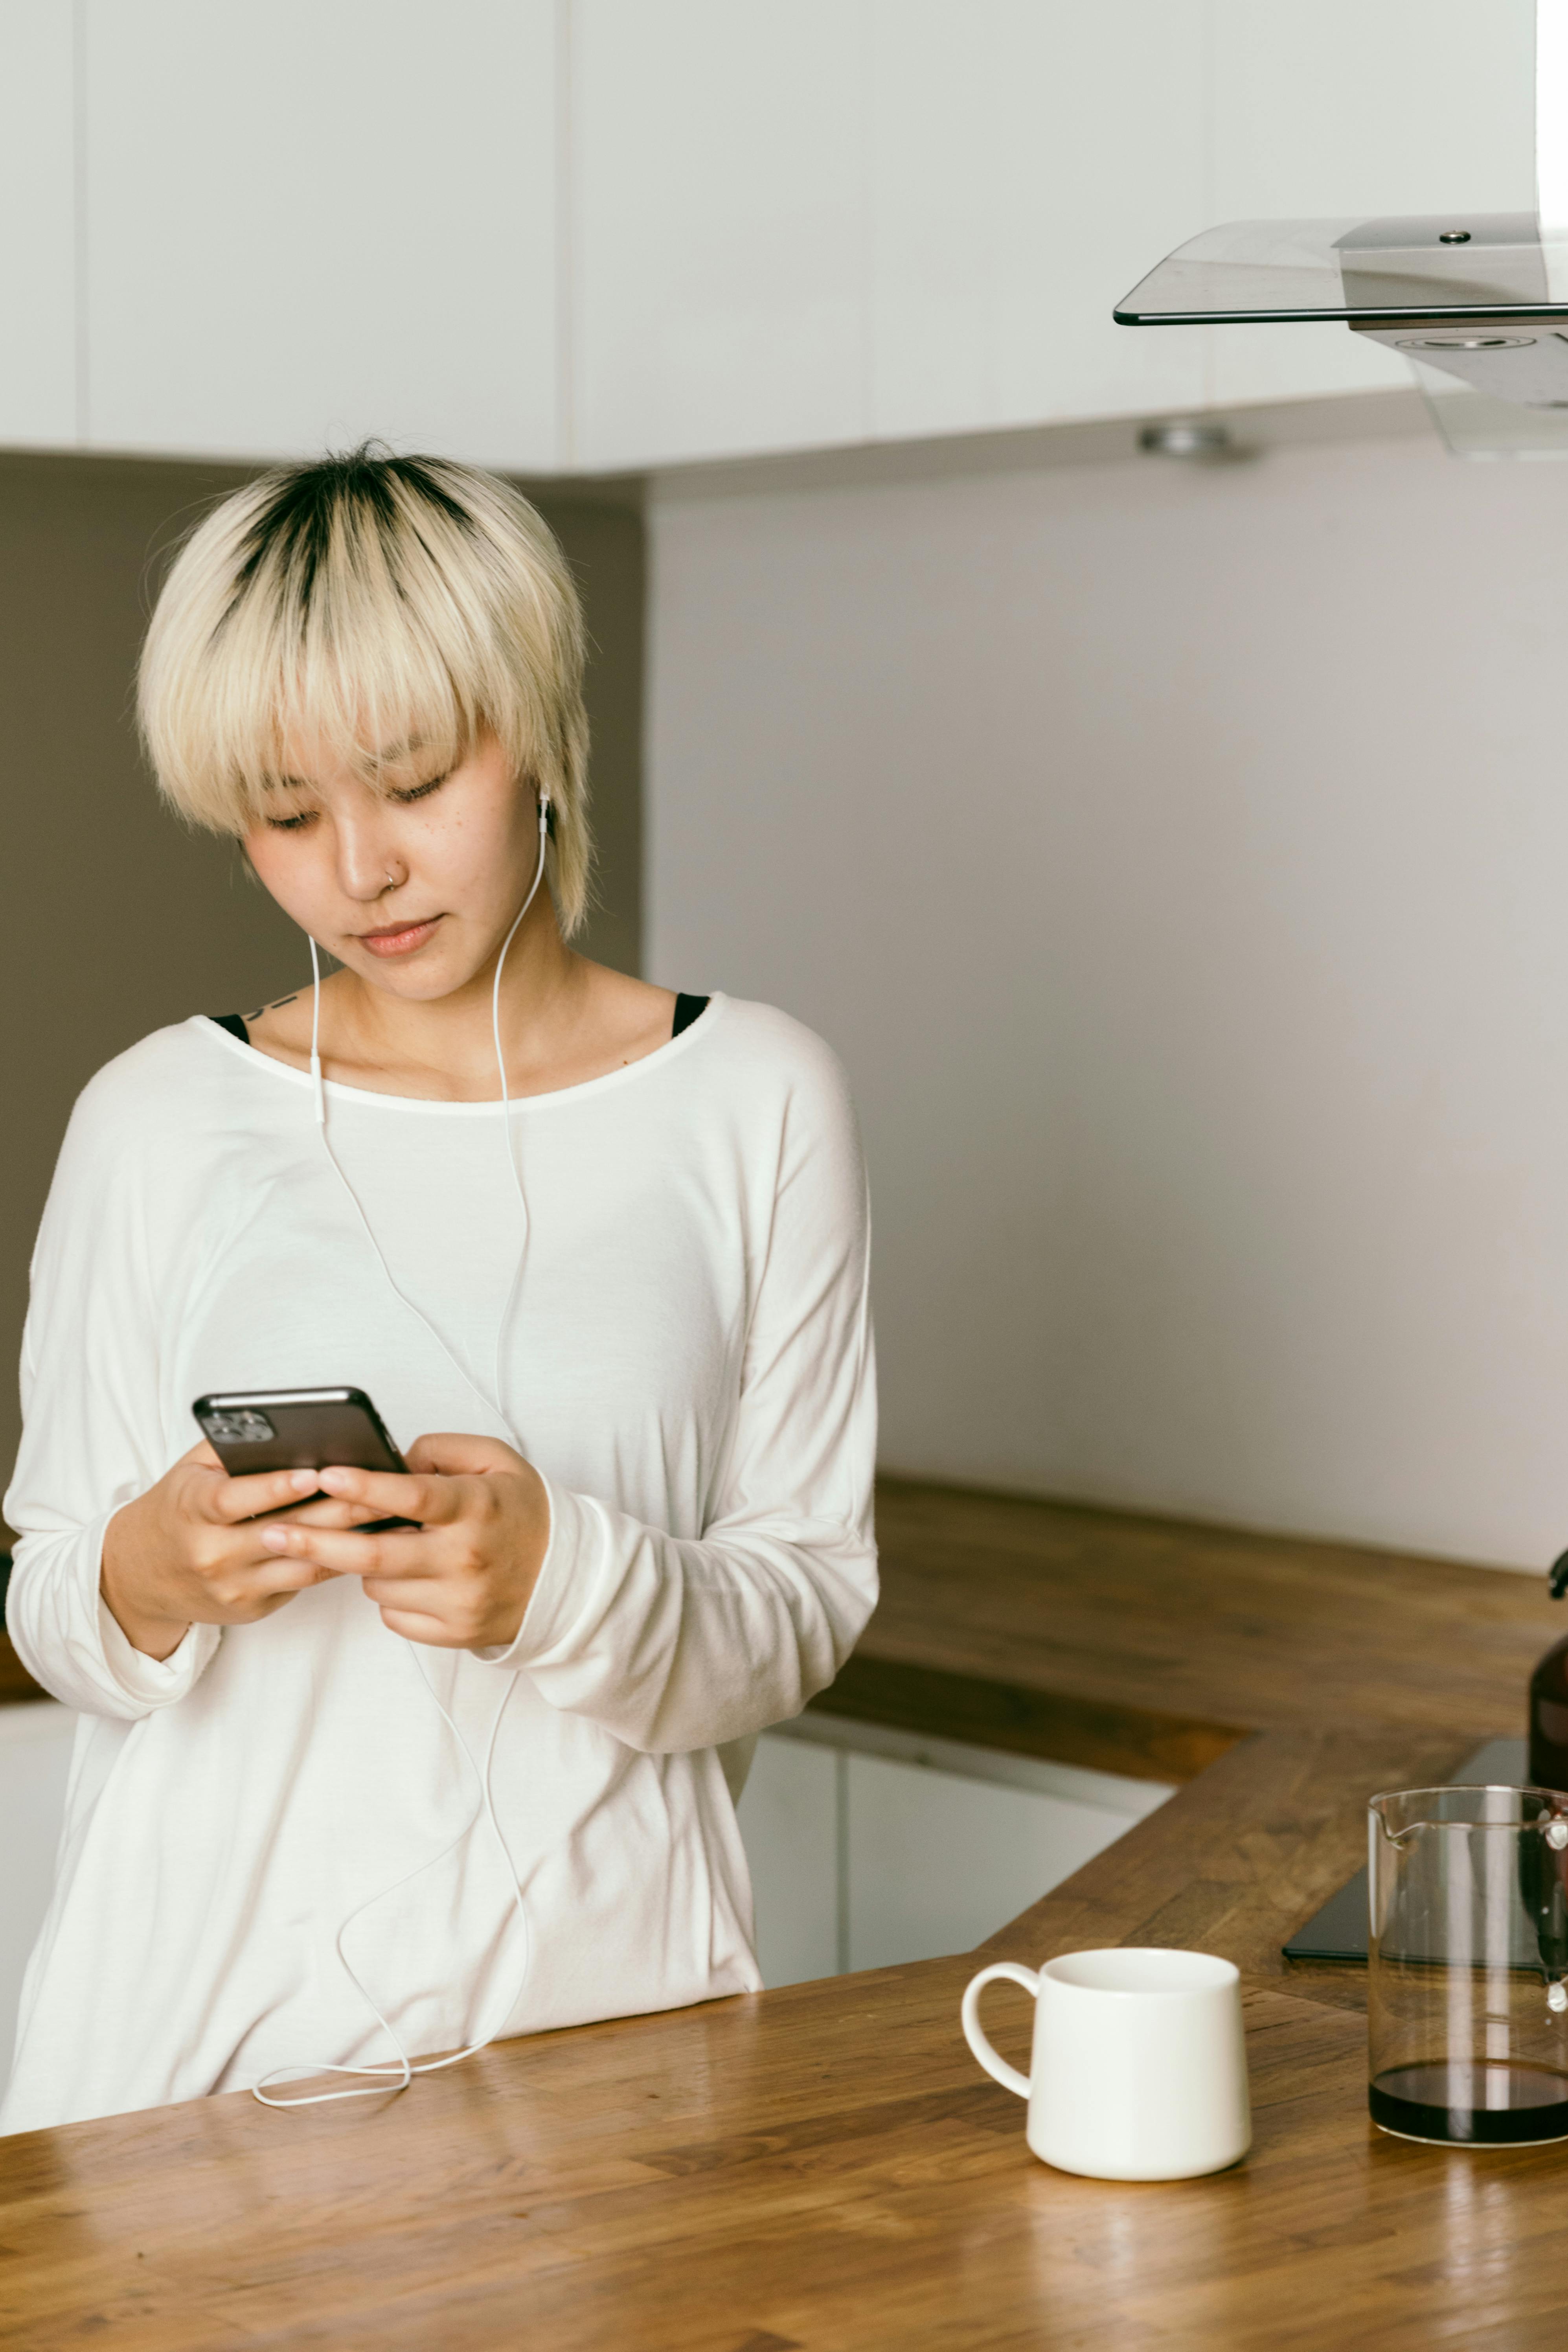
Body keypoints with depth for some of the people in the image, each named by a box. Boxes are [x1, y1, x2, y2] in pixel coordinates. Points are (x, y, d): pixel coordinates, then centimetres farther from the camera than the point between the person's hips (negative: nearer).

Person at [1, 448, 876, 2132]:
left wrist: (569, 1581, -15)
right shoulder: (159, 1125, 5)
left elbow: (811, 1597, 4)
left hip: (603, 1986, 0)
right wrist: (147, 1581, -12)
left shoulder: (751, 1107, 5)